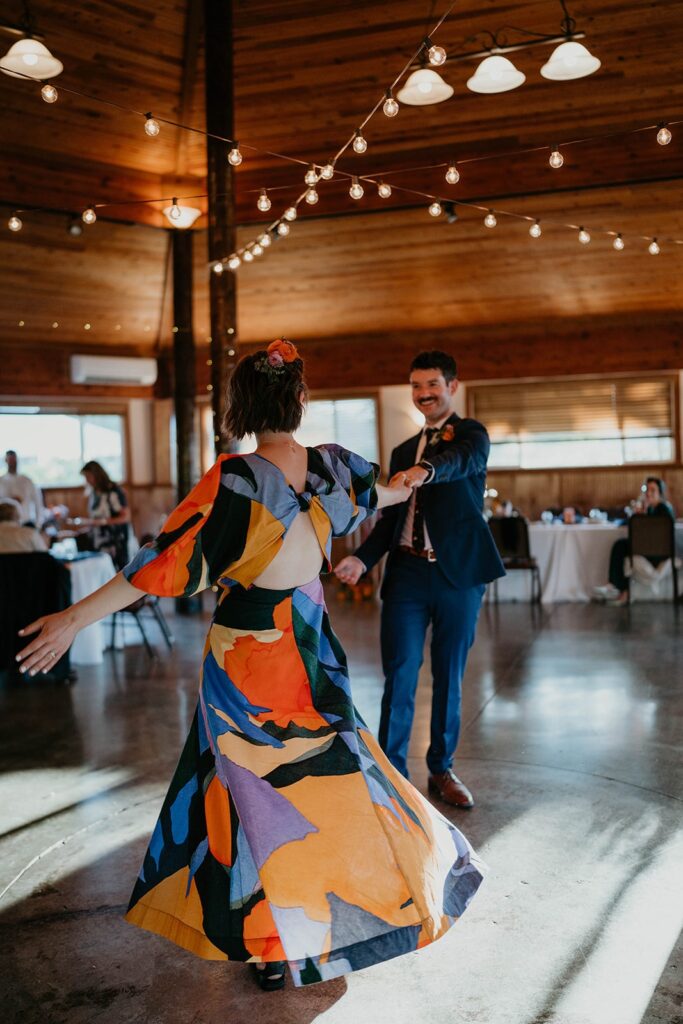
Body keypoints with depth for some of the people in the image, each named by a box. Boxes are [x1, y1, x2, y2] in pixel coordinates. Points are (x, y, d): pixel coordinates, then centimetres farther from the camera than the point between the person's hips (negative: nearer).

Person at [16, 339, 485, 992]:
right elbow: (374, 491, 18)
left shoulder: (234, 479, -21)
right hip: (311, 645, 4)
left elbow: (167, 560, -22)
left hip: (247, 653, -4)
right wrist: (403, 488, 44)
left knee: (258, 783, 9)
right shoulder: (331, 466, -5)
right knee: (324, 768, 20)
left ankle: (279, 945, 22)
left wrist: (76, 618, -17)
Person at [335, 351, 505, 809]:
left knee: (449, 676, 8)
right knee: (399, 676, -3)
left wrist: (425, 470, -45)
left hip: (458, 572, -3)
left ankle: (442, 769, 22)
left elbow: (465, 459, -23)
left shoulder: (471, 433, 2)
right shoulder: (403, 452, 19)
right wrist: (362, 558, 0)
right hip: (407, 572, 3)